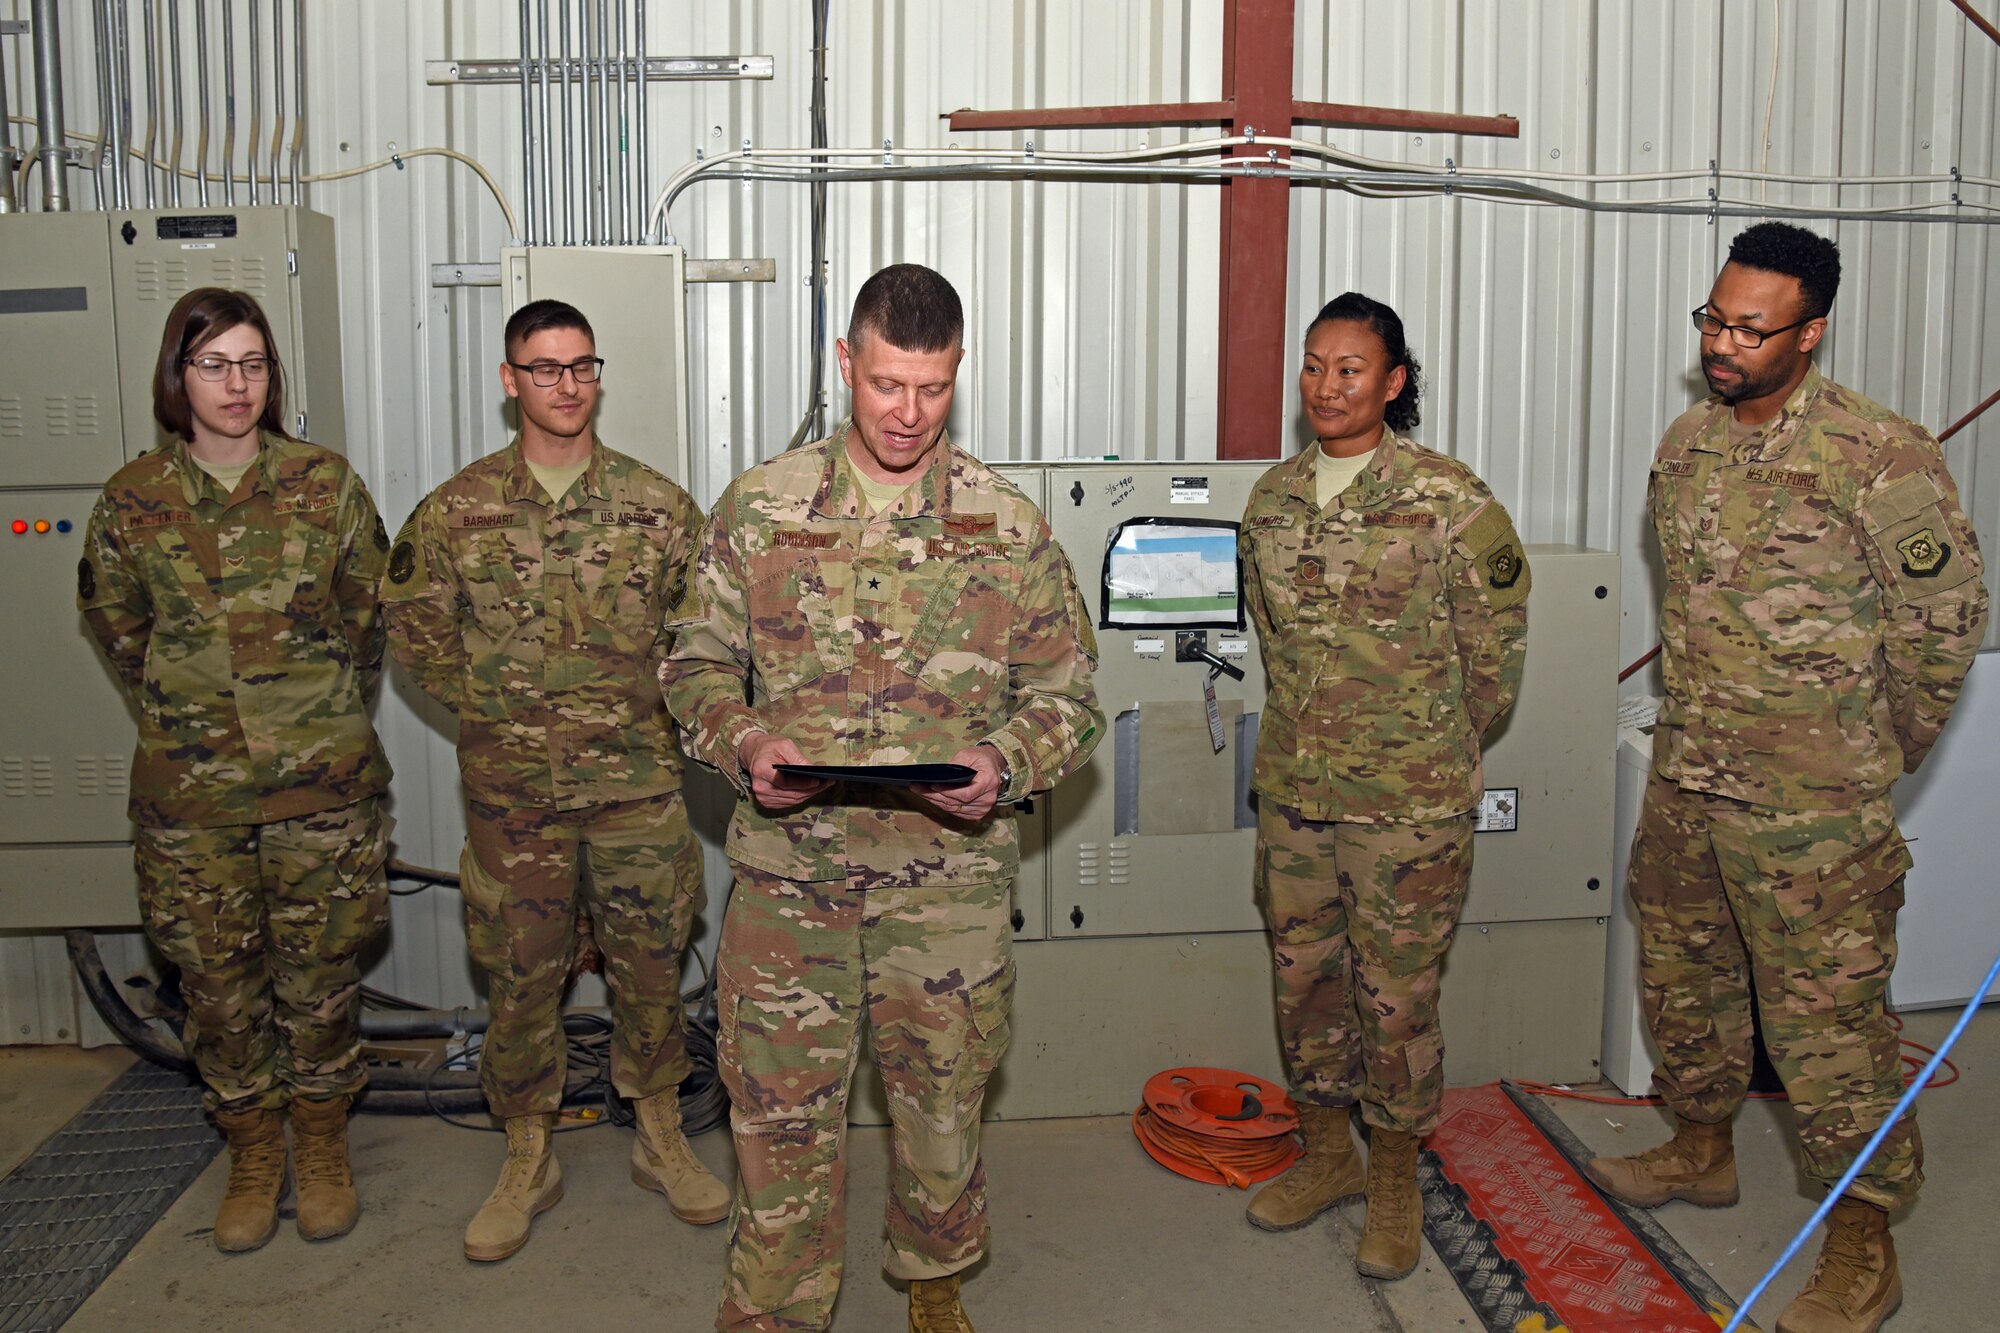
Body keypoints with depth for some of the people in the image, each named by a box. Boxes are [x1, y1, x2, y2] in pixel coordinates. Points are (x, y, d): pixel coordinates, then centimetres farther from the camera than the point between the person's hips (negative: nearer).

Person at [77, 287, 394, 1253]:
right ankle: (252, 1159, 29)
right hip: (190, 785, 1)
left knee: (321, 970, 7)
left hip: (320, 775, -1)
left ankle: (322, 1149, 27)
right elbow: (113, 623, 14)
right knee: (218, 975, 10)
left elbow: (367, 612, 8)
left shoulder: (324, 485, -3)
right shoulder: (132, 501, 0)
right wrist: (178, 713, 13)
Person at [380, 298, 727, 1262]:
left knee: (650, 964, 10)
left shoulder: (656, 504, 0)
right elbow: (412, 622, 10)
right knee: (519, 974, 9)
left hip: (638, 782, 0)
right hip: (512, 789, 0)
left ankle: (660, 1138, 29)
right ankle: (529, 1159, 26)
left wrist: (651, 700, 3)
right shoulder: (458, 511, 0)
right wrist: (488, 707, 4)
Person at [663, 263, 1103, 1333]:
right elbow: (697, 664, 7)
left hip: (950, 877, 1)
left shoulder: (1010, 526, -1)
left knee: (944, 1103, 16)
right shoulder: (758, 507, 1)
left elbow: (1068, 693, 4)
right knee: (779, 1115, 7)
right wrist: (743, 744, -13)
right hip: (787, 871, 0)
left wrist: (1007, 763, -16)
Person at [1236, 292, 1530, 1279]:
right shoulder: (1275, 496, 5)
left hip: (1409, 800, -5)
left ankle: (1395, 1181, 26)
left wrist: (1435, 746, 5)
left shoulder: (1449, 500, -11)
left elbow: (1498, 642, -3)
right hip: (1292, 785, 5)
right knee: (1304, 974, 15)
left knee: (1398, 990, 6)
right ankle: (1326, 1155, 35)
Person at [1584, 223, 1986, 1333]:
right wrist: (1708, 725, 18)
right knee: (1682, 972, 20)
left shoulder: (1881, 457, -15)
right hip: (1685, 774, 7)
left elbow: (1944, 619, -8)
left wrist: (1873, 757, 2)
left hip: (1812, 803, -7)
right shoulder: (1688, 441, 6)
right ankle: (1701, 1149, 42)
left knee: (1824, 1013, 0)